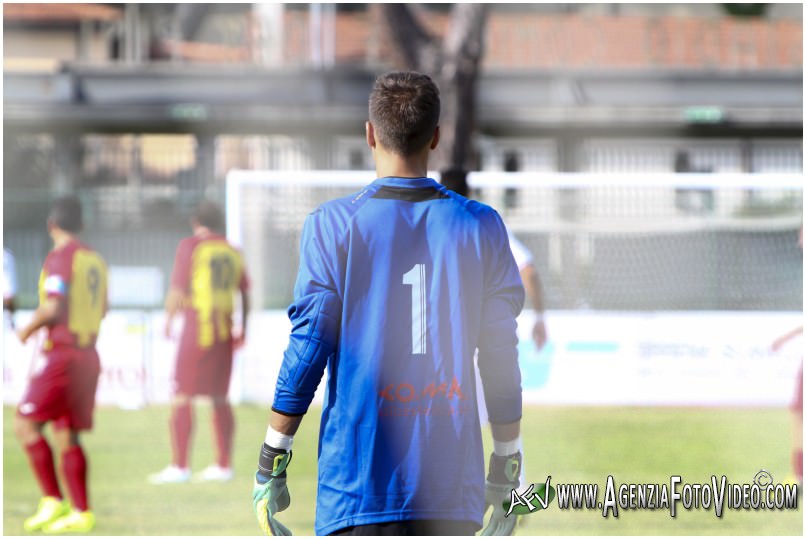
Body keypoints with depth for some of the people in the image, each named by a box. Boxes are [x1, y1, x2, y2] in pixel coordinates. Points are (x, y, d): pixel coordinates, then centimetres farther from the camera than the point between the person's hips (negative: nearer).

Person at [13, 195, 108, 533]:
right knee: (67, 436, 9)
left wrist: (30, 327, -4)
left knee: (25, 424, -4)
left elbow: (54, 307, -22)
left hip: (63, 354, -8)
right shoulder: (94, 260, 14)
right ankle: (81, 513, 4)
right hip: (88, 353, 8)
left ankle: (53, 501, -9)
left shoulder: (60, 257, -11)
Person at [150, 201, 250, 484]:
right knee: (220, 398, 12)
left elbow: (177, 290, -8)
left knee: (182, 396, -5)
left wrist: (168, 320, 6)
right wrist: (243, 329, 27)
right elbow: (245, 294, 17)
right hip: (225, 330, 6)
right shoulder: (233, 253, 12)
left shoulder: (190, 246, -5)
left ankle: (179, 466, -9)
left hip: (198, 327, -6)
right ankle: (224, 465, 13)